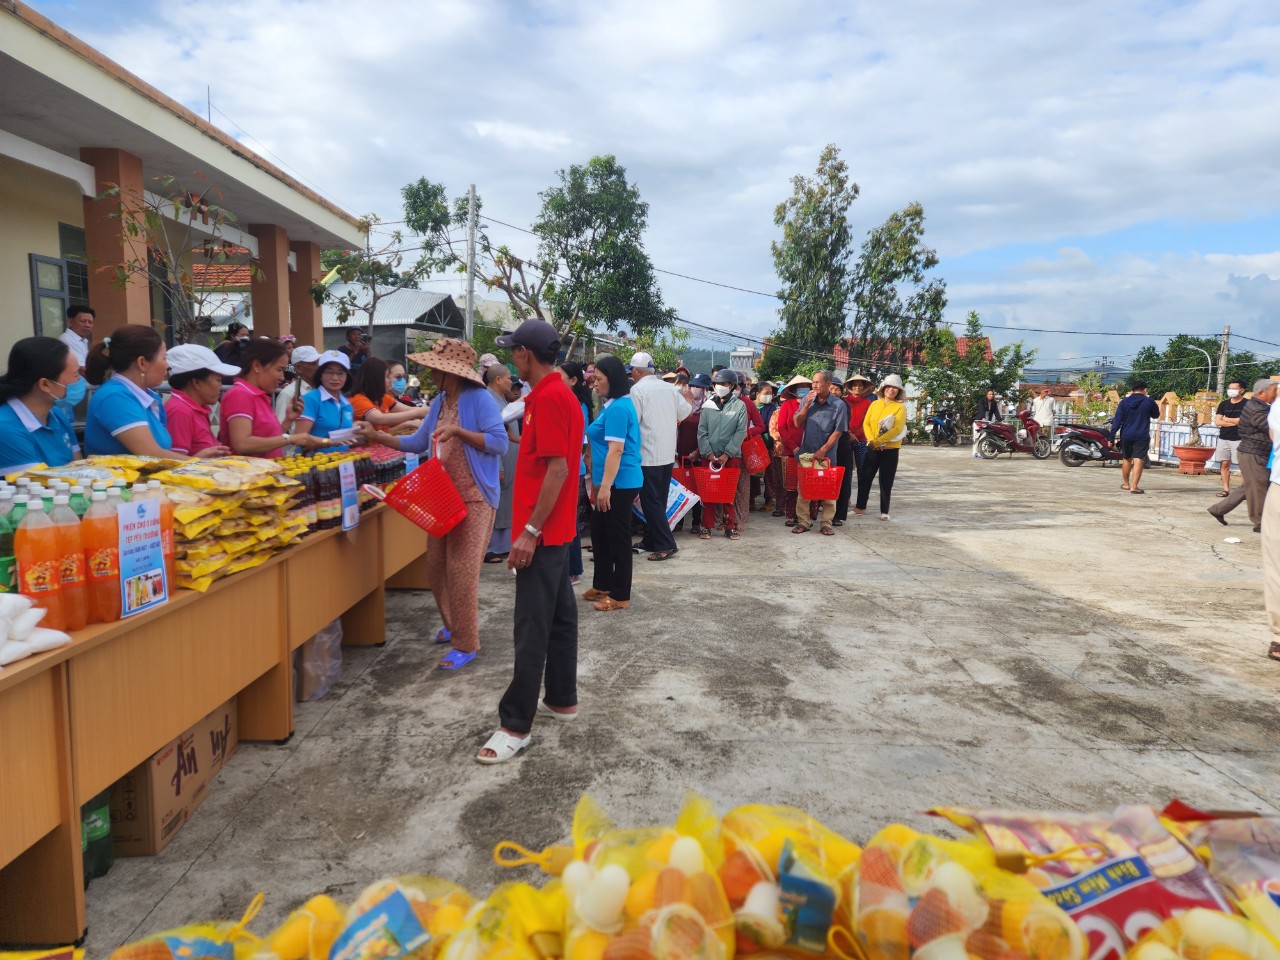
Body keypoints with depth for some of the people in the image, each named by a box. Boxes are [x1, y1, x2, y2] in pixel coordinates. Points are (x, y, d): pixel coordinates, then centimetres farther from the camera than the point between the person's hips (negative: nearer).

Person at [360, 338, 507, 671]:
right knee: (436, 567, 15)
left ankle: (466, 644, 6)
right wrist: (376, 435, 9)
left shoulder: (479, 398, -14)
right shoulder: (439, 402, 11)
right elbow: (418, 443, 15)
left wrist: (457, 430, -24)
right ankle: (454, 625, 35)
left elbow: (500, 443, -21)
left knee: (461, 571, -6)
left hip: (473, 499, -9)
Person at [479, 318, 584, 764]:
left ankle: (516, 725, 2)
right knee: (559, 615, 16)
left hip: (543, 531, -10)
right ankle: (562, 699, 28)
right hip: (556, 528, 10)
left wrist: (530, 531, -23)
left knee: (532, 627, -5)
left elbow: (557, 469, -23)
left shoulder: (549, 397, -17)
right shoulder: (558, 393, 14)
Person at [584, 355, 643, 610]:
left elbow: (616, 450, -23)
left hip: (619, 483, -10)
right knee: (600, 533, 18)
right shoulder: (612, 405, 15)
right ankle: (603, 585, 30)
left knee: (618, 538, 0)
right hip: (612, 482, 10)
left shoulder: (618, 408, -17)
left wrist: (605, 486, -24)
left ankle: (620, 595, 10)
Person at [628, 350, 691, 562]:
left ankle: (666, 545, -3)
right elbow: (685, 411, 15)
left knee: (650, 501, -1)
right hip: (668, 454, 7)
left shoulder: (637, 389, -12)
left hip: (647, 455, -7)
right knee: (659, 500, 14)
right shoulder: (669, 388, 7)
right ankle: (651, 540, 23)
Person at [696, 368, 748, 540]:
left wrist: (727, 454, -12)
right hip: (709, 455, 1)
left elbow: (741, 432, -5)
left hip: (732, 456, -1)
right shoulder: (708, 405, 7)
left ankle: (730, 527, 11)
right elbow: (702, 431, 2)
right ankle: (706, 526, 8)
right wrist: (708, 452, -9)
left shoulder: (740, 405, 2)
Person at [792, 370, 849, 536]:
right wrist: (807, 405, -9)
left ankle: (826, 523, 10)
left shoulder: (839, 404, -5)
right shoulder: (808, 400, 6)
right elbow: (797, 423, 3)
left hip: (826, 454, -3)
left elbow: (838, 431, -6)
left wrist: (823, 450, -11)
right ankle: (803, 522, 11)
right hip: (805, 452, 3)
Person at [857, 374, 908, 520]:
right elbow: (866, 423, 2)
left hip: (890, 449, -3)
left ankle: (884, 511, 11)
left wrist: (878, 441, -21)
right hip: (872, 448, 3)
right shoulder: (875, 404, 7)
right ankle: (860, 506, 19)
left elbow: (897, 429, -14)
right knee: (864, 477, 6)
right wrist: (871, 440, -15)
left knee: (886, 481, 2)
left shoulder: (900, 407, -4)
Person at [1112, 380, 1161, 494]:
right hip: (1142, 436, -3)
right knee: (1138, 460, -7)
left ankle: (1126, 484, 28)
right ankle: (1134, 486, -15)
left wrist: (1112, 437, -3)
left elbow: (1117, 420, -4)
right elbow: (1156, 415, 16)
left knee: (1127, 459, 17)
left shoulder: (1124, 402, 0)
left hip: (1126, 436, 3)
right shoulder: (1149, 402, -3)